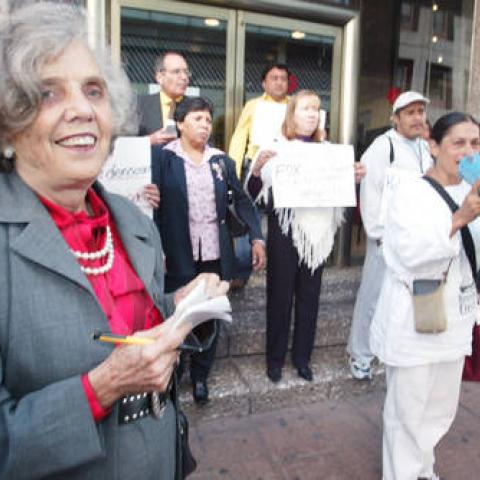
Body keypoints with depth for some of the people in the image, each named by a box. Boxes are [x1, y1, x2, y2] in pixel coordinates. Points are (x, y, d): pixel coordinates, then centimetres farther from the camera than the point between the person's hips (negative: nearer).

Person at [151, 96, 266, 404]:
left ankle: (200, 375, 33)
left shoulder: (222, 160, 10)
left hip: (215, 254, 4)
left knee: (209, 319, 13)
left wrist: (256, 237, 1)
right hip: (178, 255, -3)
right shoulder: (162, 156, -1)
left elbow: (242, 199, 11)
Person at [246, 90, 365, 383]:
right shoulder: (276, 149, -2)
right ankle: (275, 358, 21)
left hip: (317, 232, 4)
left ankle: (302, 357, 27)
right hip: (285, 232, -4)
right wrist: (257, 168, -25)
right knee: (280, 296, 5)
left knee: (309, 296, 11)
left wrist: (354, 178, -2)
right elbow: (253, 194, -8)